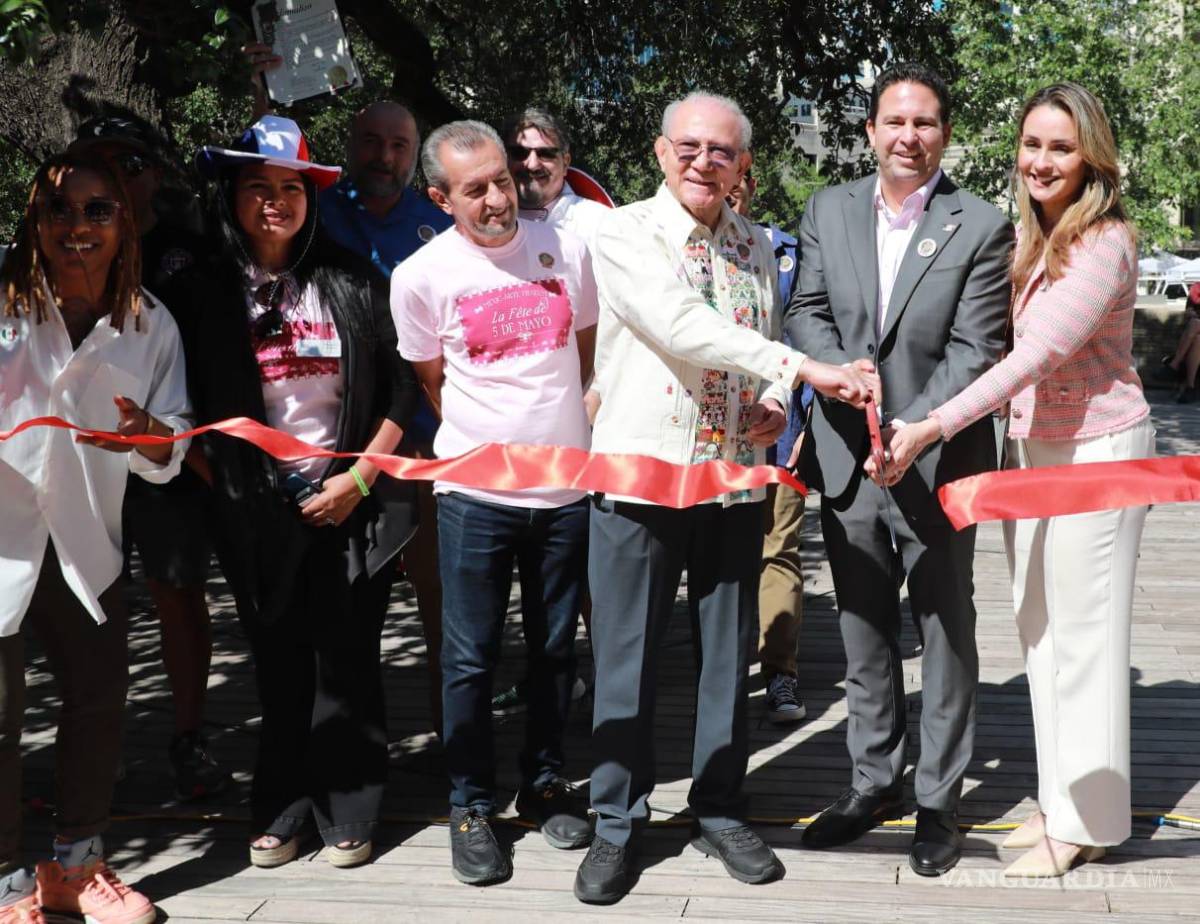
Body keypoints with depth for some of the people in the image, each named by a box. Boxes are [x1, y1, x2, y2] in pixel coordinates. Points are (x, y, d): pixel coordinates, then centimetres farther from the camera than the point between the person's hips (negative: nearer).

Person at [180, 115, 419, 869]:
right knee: (279, 662, 9)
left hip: (351, 500, -1)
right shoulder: (206, 293, 3)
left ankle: (349, 813, 16)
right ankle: (281, 811, 21)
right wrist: (224, 484, -3)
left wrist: (360, 476, -6)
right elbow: (196, 408, 5)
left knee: (347, 660, 4)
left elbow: (402, 387, 1)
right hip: (259, 512, 1)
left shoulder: (351, 281, 1)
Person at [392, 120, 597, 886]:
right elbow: (433, 384, 6)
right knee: (471, 660, 3)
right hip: (476, 496, -2)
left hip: (568, 486, 3)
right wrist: (496, 444, 6)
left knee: (556, 649, 14)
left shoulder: (566, 248, 0)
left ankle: (547, 783, 30)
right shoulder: (422, 276, -8)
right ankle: (472, 807, 18)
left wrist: (568, 426, 9)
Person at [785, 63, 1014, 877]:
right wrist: (843, 373, -14)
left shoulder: (981, 229, -7)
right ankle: (873, 781, 28)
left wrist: (912, 428, -23)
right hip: (847, 456, 4)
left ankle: (939, 800, 19)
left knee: (946, 632, 7)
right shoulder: (828, 212, 5)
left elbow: (974, 352, -12)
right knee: (864, 631, 14)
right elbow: (805, 313, 5)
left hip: (936, 460, -4)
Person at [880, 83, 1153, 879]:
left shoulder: (1104, 244, -18)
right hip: (1030, 447, 8)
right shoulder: (1034, 241, 9)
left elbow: (1040, 352, -28)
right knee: (1041, 632, 14)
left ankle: (1087, 821, 13)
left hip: (1096, 449, -8)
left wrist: (933, 428, -33)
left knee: (1082, 635, 0)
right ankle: (1062, 802, 27)